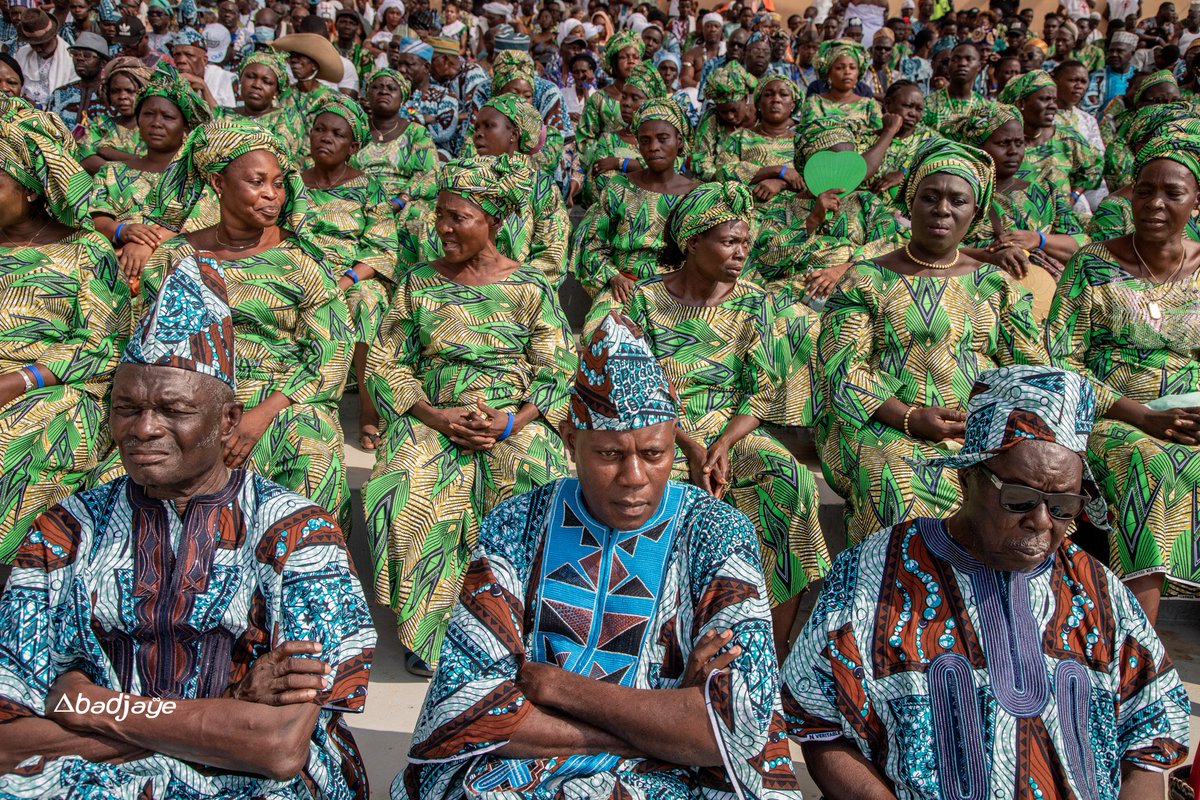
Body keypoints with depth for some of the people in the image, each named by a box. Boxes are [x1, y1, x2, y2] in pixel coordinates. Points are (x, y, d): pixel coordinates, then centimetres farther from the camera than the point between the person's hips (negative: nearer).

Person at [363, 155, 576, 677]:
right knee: (410, 488, -31)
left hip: (516, 421, -1)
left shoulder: (529, 287, 5)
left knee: (541, 486, -33)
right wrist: (435, 415, -12)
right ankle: (427, 631, -14)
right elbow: (385, 364, 6)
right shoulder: (418, 282, 11)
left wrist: (511, 423, -17)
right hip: (430, 416, 1)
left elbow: (558, 372, 1)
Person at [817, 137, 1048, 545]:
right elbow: (843, 369, -1)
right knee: (901, 484, -35)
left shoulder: (995, 284, 19)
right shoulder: (867, 279, 10)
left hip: (981, 430, 3)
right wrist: (910, 418, -16)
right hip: (884, 427, -2)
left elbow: (1031, 368, 11)